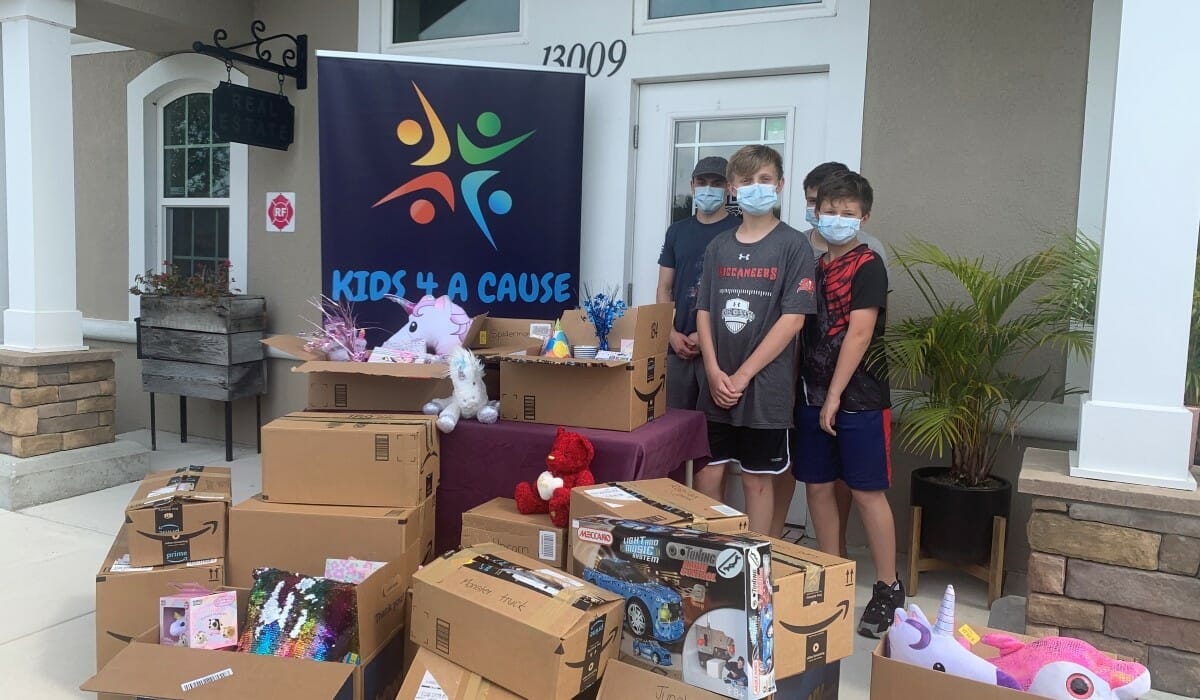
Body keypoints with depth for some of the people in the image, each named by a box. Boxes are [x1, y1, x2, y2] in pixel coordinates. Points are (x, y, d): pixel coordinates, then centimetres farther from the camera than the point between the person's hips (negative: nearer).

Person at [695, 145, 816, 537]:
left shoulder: (793, 245, -4)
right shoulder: (719, 247, 10)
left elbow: (793, 318, -11)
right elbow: (704, 311, 7)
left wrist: (742, 376, -12)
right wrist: (715, 372, -7)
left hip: (764, 387, -4)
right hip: (717, 387, 4)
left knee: (756, 480, 6)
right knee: (709, 474, 9)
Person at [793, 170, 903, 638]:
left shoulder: (868, 266, -7)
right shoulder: (813, 266, 13)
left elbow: (858, 334, -14)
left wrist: (835, 396, -16)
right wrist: (806, 391, 7)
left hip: (858, 399, -6)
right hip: (811, 394, 6)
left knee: (867, 492, 0)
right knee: (818, 487, 10)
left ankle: (888, 588, 13)